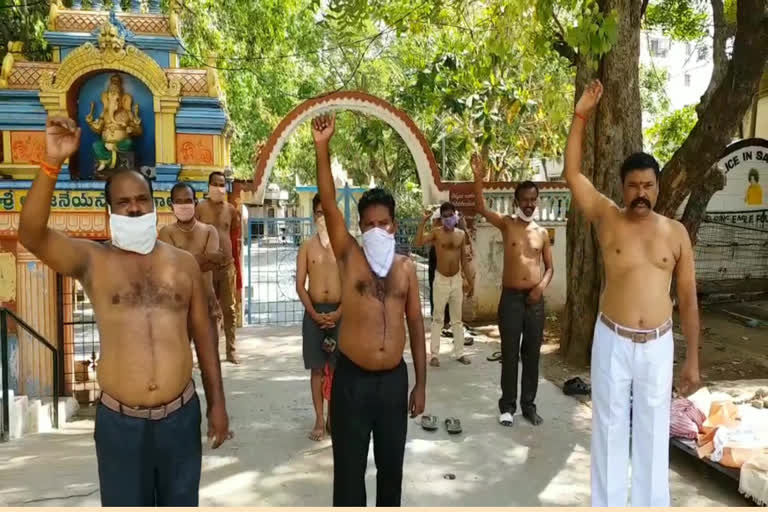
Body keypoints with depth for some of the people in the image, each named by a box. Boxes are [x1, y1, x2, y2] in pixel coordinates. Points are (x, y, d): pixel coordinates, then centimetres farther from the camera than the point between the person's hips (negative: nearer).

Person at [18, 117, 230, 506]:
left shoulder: (184, 263, 4)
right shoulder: (92, 260, -3)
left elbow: (203, 337, 8)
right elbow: (31, 235, -21)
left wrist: (217, 402, 7)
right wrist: (53, 163, -32)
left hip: (181, 415, 2)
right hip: (119, 421, -2)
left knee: (181, 504, 18)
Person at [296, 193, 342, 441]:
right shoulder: (307, 246, 3)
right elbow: (300, 285, -1)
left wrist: (339, 312, -12)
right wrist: (314, 313, -10)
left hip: (339, 312, 0)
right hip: (313, 312, 0)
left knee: (339, 367, 5)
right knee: (317, 368, 5)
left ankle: (334, 416, 18)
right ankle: (319, 420, 14)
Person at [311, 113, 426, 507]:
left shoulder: (406, 267, 5)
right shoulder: (349, 257, -2)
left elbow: (416, 325, 7)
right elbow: (329, 206, -16)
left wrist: (420, 384, 6)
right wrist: (322, 149, -26)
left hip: (394, 379, 3)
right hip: (352, 379, -3)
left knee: (391, 465, 17)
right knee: (349, 469, 6)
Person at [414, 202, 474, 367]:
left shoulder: (461, 234, 4)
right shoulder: (436, 233, -7)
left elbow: (464, 260, 9)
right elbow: (417, 243, -23)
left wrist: (470, 281, 9)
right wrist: (423, 222, -24)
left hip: (457, 280, 3)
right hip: (441, 280, -3)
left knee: (457, 319, 11)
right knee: (437, 319, 2)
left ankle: (459, 353, 19)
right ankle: (435, 354, 7)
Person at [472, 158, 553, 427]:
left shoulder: (542, 232, 8)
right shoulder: (507, 224, -2)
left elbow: (549, 266, 14)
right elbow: (481, 208, -19)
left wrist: (542, 286, -6)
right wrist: (478, 178, -34)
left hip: (536, 299, 3)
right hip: (511, 297, -3)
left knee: (532, 354, 9)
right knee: (510, 354, 3)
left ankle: (529, 404, 22)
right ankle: (507, 406, 15)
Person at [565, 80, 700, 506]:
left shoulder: (676, 232, 1)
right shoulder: (608, 218, -1)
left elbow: (688, 297, 4)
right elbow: (573, 173, -9)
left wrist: (693, 358, 2)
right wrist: (581, 117, -16)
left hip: (658, 345, 1)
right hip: (613, 342, -1)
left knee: (653, 433, 11)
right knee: (610, 429, 9)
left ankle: (651, 506, 26)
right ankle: (608, 506, 24)